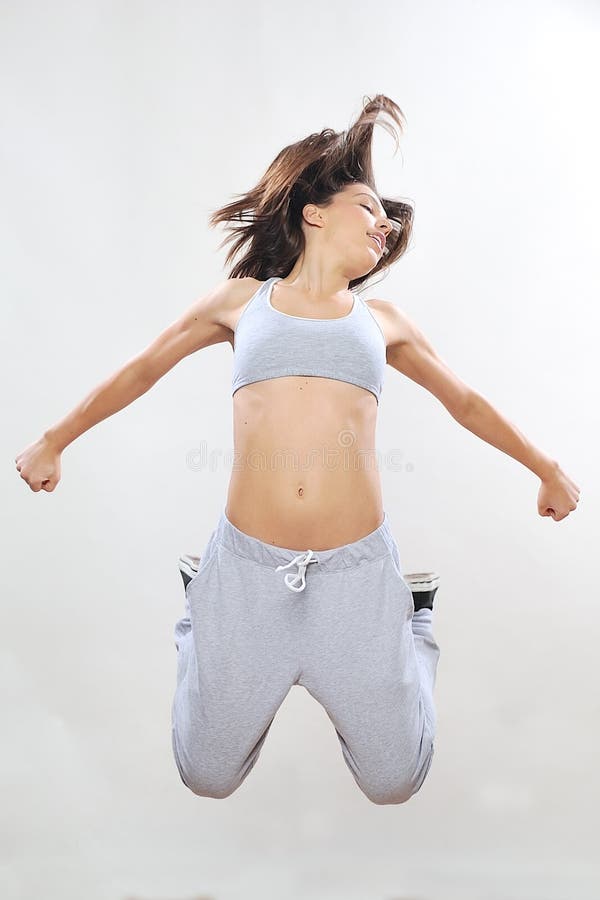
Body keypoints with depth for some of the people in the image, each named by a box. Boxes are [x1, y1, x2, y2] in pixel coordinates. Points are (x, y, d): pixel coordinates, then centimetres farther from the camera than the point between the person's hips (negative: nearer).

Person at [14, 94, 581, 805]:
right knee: (207, 779, 16)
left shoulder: (382, 320, 14)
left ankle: (406, 631, 39)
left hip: (356, 572, 1)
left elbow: (466, 404, 25)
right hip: (246, 568, -1)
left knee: (395, 784, 14)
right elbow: (140, 372, 19)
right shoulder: (242, 300, 9)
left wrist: (548, 469, 33)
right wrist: (51, 442, 26)